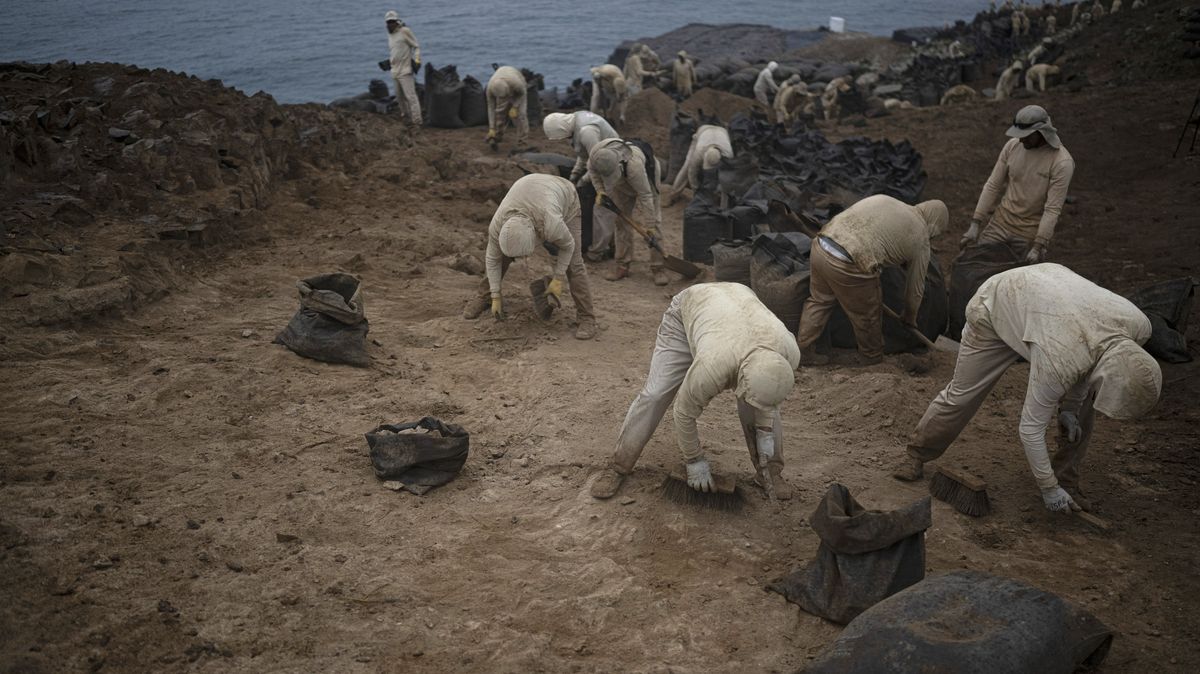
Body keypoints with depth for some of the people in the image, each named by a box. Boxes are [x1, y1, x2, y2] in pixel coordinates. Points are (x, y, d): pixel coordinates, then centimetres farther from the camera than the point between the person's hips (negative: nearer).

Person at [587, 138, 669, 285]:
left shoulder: (634, 164, -47)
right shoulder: (596, 153, -34)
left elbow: (645, 196, -38)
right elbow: (591, 169, -7)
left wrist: (650, 226, -33)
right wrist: (599, 190, -19)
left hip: (645, 175, -5)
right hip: (621, 185, 5)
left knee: (654, 222, -9)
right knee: (622, 221, 2)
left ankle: (657, 268, -5)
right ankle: (623, 265, 9)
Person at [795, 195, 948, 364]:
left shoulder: (882, 199, 22)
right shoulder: (920, 238, 9)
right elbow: (916, 286, 19)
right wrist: (910, 317, 37)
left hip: (820, 247, 5)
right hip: (846, 267, -5)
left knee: (819, 300, 29)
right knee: (868, 316, 19)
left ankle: (801, 346, 34)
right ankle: (874, 359, 39)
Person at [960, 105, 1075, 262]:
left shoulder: (1062, 162, -20)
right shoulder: (1012, 146, -6)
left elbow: (1053, 209, -20)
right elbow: (992, 186, -2)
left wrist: (1038, 247, -24)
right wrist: (975, 224, -6)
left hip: (1032, 232, -4)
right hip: (1001, 222, 4)